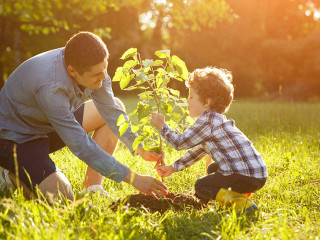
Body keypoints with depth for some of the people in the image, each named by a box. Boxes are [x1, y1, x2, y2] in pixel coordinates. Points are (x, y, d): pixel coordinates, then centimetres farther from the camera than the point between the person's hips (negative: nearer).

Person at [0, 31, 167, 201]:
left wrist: (140, 149, -17)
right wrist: (132, 178, -34)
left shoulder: (93, 68, -16)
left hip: (47, 126, 8)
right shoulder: (50, 86, -38)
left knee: (116, 105, 0)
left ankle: (91, 189, -2)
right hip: (16, 138, -8)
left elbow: (111, 110, -3)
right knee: (61, 197, -29)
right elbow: (81, 145, -37)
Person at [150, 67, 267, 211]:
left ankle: (240, 202, -12)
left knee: (201, 186, -3)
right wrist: (173, 168, 26)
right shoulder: (215, 119, 18)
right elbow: (197, 151, 26)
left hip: (248, 177, -10)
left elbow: (180, 143, -10)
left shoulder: (208, 121, -14)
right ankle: (236, 194, 13)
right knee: (212, 169, 31)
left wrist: (162, 126, 4)